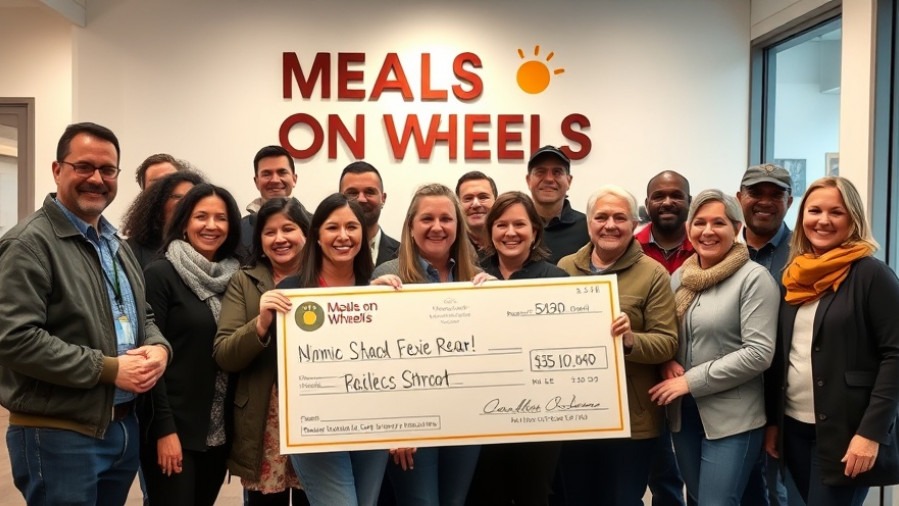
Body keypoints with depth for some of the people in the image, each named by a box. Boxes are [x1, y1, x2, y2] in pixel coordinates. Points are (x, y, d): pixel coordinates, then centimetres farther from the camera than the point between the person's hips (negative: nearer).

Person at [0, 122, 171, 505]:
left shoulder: (116, 244, 15)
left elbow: (142, 315, 21)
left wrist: (158, 347, -2)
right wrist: (109, 369, -20)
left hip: (124, 426, 8)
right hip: (58, 435, -8)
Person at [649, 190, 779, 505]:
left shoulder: (754, 277, -10)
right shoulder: (679, 277, 8)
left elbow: (758, 353, -17)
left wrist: (691, 381, -17)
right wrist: (667, 362, -5)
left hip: (732, 418, -6)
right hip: (682, 413, 6)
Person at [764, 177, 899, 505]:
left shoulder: (871, 274, -8)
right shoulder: (794, 278, 9)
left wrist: (871, 432, -18)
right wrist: (772, 421, 9)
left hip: (846, 433, -5)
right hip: (794, 428, 6)